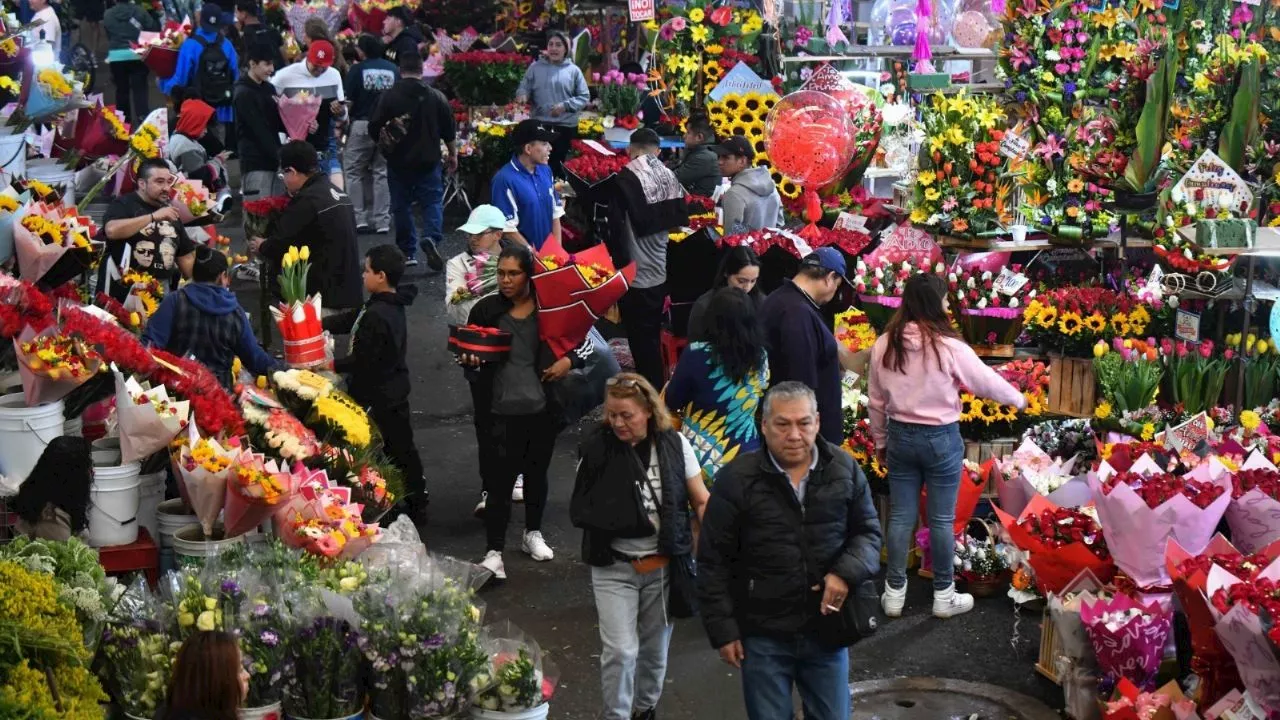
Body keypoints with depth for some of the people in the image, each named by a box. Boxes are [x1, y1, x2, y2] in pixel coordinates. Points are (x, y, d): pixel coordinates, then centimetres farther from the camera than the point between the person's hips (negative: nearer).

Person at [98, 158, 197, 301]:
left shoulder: (170, 213, 15)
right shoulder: (123, 204, -3)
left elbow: (186, 256, 18)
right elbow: (111, 230, -25)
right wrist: (154, 216, -24)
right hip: (123, 293, -6)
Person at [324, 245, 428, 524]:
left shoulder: (377, 316, -26)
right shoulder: (392, 306, 5)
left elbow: (363, 360, -24)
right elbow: (350, 320, 10)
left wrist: (332, 366, -14)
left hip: (377, 398, -10)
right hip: (394, 392, 10)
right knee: (402, 448, 17)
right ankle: (417, 507, 26)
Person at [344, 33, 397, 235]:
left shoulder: (357, 70, -5)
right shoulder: (393, 69, 3)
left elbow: (349, 101, -7)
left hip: (362, 126, -3)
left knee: (355, 173, 9)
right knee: (383, 173, 9)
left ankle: (359, 218, 5)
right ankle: (382, 221, 6)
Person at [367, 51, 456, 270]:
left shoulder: (389, 96, -7)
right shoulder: (436, 97, -2)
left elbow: (374, 129, -5)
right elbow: (450, 131, 3)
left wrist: (385, 144, 16)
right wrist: (453, 155, 17)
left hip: (398, 161, 0)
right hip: (429, 161, 0)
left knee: (402, 205, 11)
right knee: (433, 201, 6)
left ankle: (408, 252, 12)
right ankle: (432, 238, -19)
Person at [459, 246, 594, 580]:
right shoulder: (486, 310, -4)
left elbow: (586, 341, 8)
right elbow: (470, 356, 4)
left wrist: (569, 361, -9)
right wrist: (469, 362, -18)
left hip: (543, 408, 2)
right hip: (503, 410, -2)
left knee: (537, 472, 18)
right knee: (501, 479, -6)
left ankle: (533, 534, 36)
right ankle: (493, 552, -3)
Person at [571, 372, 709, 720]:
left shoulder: (674, 444, -5)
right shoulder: (597, 446, -8)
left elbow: (701, 501, 1)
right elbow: (581, 508, 4)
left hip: (664, 565, 2)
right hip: (614, 566, -2)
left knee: (655, 647, 15)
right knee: (620, 650, -9)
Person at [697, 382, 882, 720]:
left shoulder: (844, 469, -2)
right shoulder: (736, 479, -10)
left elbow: (868, 531, 8)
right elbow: (713, 561, -5)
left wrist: (847, 572, -13)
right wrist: (723, 630, -5)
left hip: (827, 629, 2)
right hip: (763, 636, -2)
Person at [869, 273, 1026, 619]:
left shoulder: (884, 345, -5)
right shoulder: (949, 346, -17)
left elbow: (876, 401, 4)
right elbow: (987, 381, -4)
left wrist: (881, 441, 18)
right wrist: (1019, 399, 15)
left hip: (900, 436, 4)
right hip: (940, 438, -4)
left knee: (900, 517, 11)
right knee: (942, 519, 8)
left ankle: (894, 593, 19)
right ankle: (944, 595, 19)